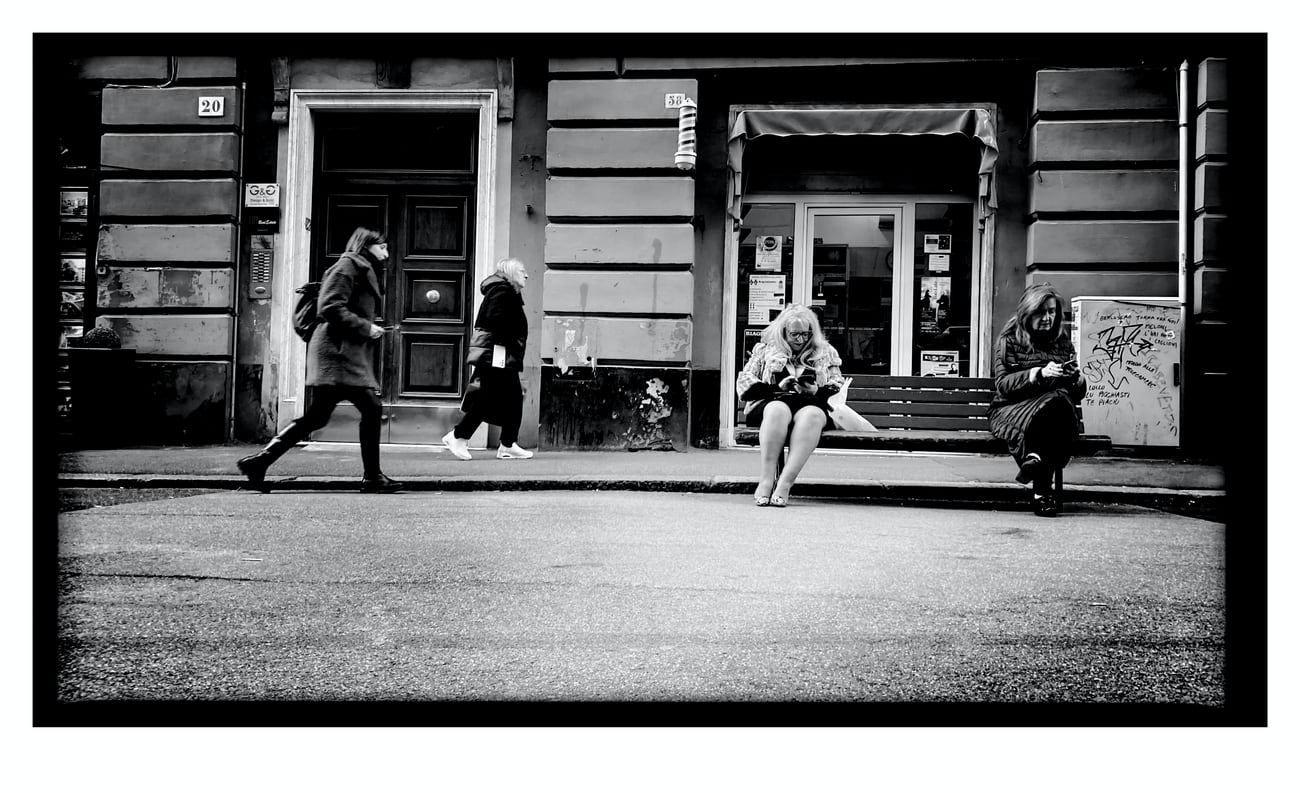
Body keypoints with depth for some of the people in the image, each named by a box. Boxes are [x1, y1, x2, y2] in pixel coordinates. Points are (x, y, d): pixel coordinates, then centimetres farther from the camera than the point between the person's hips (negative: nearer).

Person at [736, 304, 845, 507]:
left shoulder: (826, 353, 22)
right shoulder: (765, 349, 20)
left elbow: (839, 389, 16)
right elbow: (744, 383, 10)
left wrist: (817, 391, -6)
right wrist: (777, 388, -5)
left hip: (811, 405, 1)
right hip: (772, 402, 0)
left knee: (812, 415, -37)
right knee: (778, 410, -38)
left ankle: (785, 483, -44)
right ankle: (766, 480, -42)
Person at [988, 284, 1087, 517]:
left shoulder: (1063, 343, 18)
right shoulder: (1009, 341, 8)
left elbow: (1079, 393, 17)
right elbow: (1002, 384, -6)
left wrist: (1077, 377, -7)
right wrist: (1039, 373, -20)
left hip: (1055, 408, 3)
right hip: (1012, 408, -3)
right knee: (1056, 401, -36)